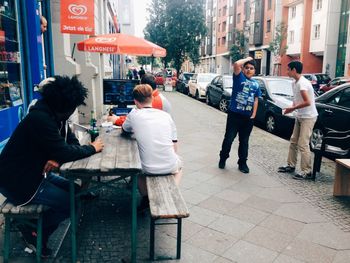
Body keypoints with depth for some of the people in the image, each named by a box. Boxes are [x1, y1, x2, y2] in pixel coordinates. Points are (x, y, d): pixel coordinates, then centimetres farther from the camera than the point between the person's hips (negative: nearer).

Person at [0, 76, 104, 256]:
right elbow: (64, 152, -29)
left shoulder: (54, 114, 2)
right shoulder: (40, 118, -28)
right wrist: (92, 148, -14)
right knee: (71, 203, -10)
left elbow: (71, 142, 1)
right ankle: (34, 232, 11)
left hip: (34, 172, 9)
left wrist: (56, 159, -20)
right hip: (18, 181, -9)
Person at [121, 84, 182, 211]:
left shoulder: (134, 114, -2)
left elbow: (124, 130, 20)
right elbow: (174, 147, 3)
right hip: (169, 167, 1)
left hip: (148, 169, -1)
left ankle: (145, 197, 20)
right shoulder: (166, 115, 2)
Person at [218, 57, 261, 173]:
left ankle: (242, 163, 24)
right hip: (234, 115, -4)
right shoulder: (239, 77, -2)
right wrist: (247, 59, -5)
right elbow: (236, 64, -21)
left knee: (244, 141, 12)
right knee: (229, 138, 2)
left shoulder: (255, 84, 11)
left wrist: (253, 115, 4)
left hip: (248, 117, 4)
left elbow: (255, 101, 12)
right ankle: (223, 158, 23)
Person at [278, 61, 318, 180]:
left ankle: (307, 171, 0)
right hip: (299, 117, 9)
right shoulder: (295, 83, 8)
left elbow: (307, 102, -26)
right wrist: (292, 107, -1)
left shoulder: (303, 83, -20)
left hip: (308, 117, -9)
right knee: (293, 142, 14)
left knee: (303, 145, -9)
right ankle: (291, 165, 25)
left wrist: (292, 108, -16)